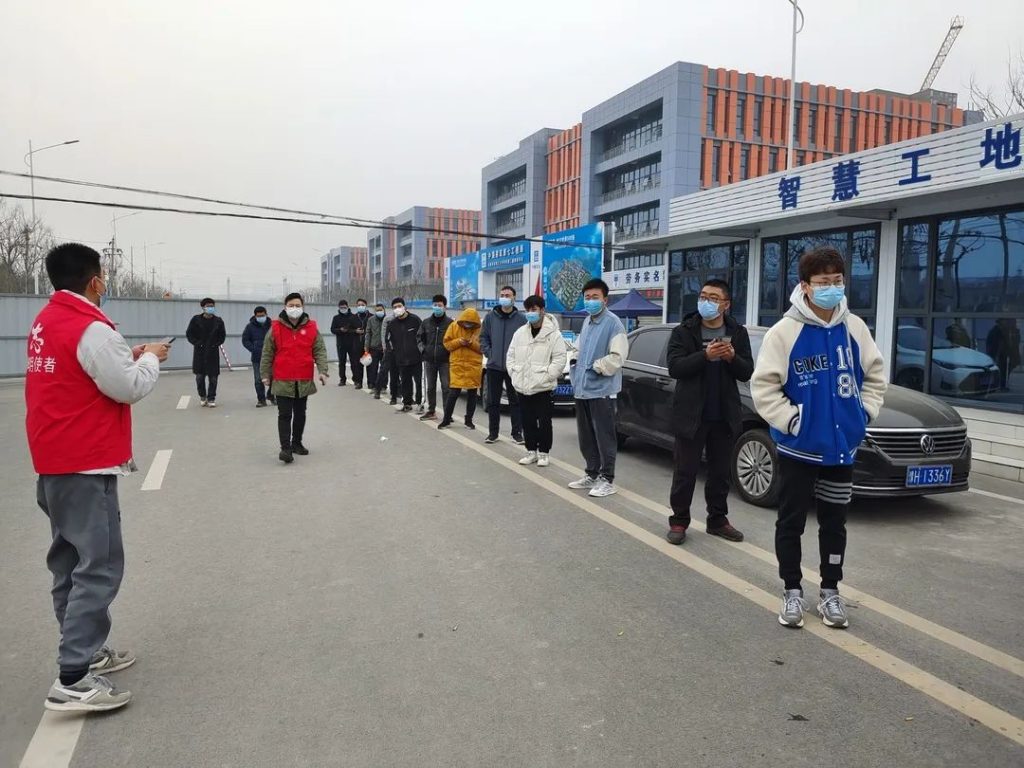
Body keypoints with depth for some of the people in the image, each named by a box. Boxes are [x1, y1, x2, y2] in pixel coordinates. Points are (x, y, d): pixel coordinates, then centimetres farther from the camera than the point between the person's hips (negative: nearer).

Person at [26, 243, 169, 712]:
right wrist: (149, 358, 0)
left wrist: (128, 356, 14)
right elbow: (130, 388, -16)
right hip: (86, 465, -10)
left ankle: (85, 650, 29)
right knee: (100, 565, -8)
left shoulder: (45, 324, 12)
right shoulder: (91, 328, -18)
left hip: (55, 463, 10)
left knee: (70, 559, 16)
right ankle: (73, 679, -8)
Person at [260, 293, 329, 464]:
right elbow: (267, 353, 3)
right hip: (282, 380, -2)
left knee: (300, 414, 14)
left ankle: (296, 443, 28)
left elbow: (320, 350, 0)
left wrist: (322, 371, -12)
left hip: (304, 380, 3)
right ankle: (285, 448, -6)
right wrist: (265, 375, 3)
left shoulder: (311, 327, 2)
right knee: (285, 415, -5)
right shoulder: (276, 328, -2)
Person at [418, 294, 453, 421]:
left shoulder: (450, 323, -4)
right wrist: (423, 349, 3)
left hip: (444, 361, -4)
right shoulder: (426, 323, 9)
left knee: (446, 387, -3)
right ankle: (431, 411, 23)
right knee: (430, 387, 12)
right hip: (429, 360, 4)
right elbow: (420, 338, 17)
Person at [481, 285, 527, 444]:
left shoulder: (521, 319, -2)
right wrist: (488, 353, -1)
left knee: (516, 401, 5)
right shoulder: (490, 317, 4)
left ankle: (517, 432, 13)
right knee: (493, 401, 7)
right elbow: (483, 338, 9)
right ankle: (493, 432, 16)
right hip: (494, 366, 2)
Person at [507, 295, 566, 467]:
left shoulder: (553, 334, -6)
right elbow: (511, 356, 15)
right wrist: (514, 374, 4)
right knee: (527, 421, 11)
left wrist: (546, 376, -14)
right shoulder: (519, 333, 10)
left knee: (544, 422, 2)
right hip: (522, 387, 5)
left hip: (543, 387, -5)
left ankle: (543, 453, 14)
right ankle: (531, 451, 23)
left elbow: (560, 359, -10)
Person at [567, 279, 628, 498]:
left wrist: (595, 367, -15)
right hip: (582, 389, 9)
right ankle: (592, 474, 28)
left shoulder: (613, 324, -12)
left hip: (601, 390, -9)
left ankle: (607, 479, 8)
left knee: (604, 437, -1)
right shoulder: (587, 322, 15)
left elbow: (617, 357, -19)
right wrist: (575, 363, 9)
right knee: (586, 437, 15)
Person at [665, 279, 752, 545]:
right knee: (685, 472, 3)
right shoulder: (683, 331, -2)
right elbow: (674, 368, -14)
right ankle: (679, 521, 15)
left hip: (724, 416, 3)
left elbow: (747, 373, 3)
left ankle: (717, 520, 26)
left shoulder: (737, 333, 5)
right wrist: (705, 356, -25)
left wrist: (732, 358, -17)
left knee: (720, 472, 13)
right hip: (691, 414, -3)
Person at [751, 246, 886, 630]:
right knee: (791, 522, 7)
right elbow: (764, 386, -12)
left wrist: (863, 413, 3)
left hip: (842, 446, 4)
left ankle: (830, 592, 28)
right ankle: (792, 592, 22)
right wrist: (791, 420, -15)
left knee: (834, 523, 14)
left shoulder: (854, 327, 0)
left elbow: (875, 375, 12)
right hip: (798, 447, -4)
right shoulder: (785, 331, -13)